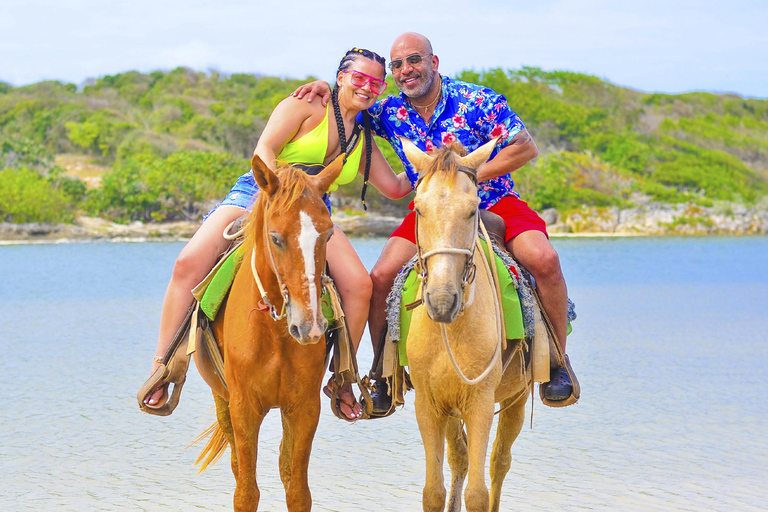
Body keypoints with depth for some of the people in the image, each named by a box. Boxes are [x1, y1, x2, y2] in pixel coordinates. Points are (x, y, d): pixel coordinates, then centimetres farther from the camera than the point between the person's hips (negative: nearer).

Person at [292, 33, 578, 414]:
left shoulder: (477, 102, -15)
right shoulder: (390, 112, -3)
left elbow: (526, 148, -15)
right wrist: (328, 92, -14)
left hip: (494, 204, -3)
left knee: (543, 259, -30)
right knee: (380, 277, -16)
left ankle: (558, 362, -11)